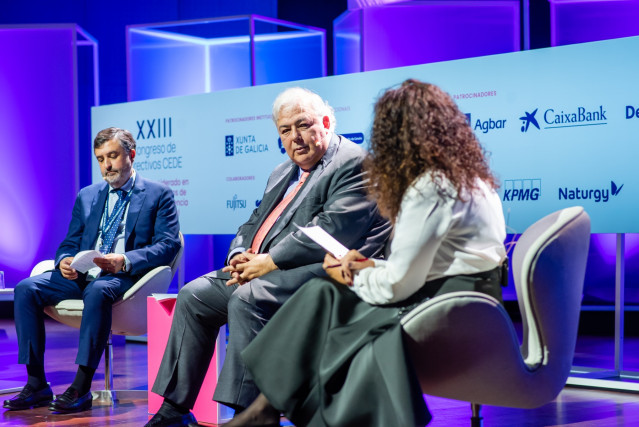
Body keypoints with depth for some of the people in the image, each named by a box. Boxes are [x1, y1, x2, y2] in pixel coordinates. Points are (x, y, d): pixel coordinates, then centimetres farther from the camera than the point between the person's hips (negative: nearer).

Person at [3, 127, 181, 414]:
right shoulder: (87, 196, 22)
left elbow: (168, 245, -6)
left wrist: (125, 260, -23)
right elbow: (70, 242, 20)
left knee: (98, 290, -39)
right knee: (26, 289, -18)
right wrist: (65, 260, -7)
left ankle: (81, 388, -35)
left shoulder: (158, 194, 5)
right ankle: (37, 384, -17)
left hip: (125, 278, -5)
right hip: (81, 275, 6)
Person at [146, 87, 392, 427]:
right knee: (193, 296, 0)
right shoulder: (283, 173, 23)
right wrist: (240, 257, 0)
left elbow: (332, 230, -20)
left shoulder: (354, 163, -7)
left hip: (318, 270, -9)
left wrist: (269, 261, -18)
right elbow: (253, 224, 24)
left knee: (247, 298, -31)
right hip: (259, 271, 10)